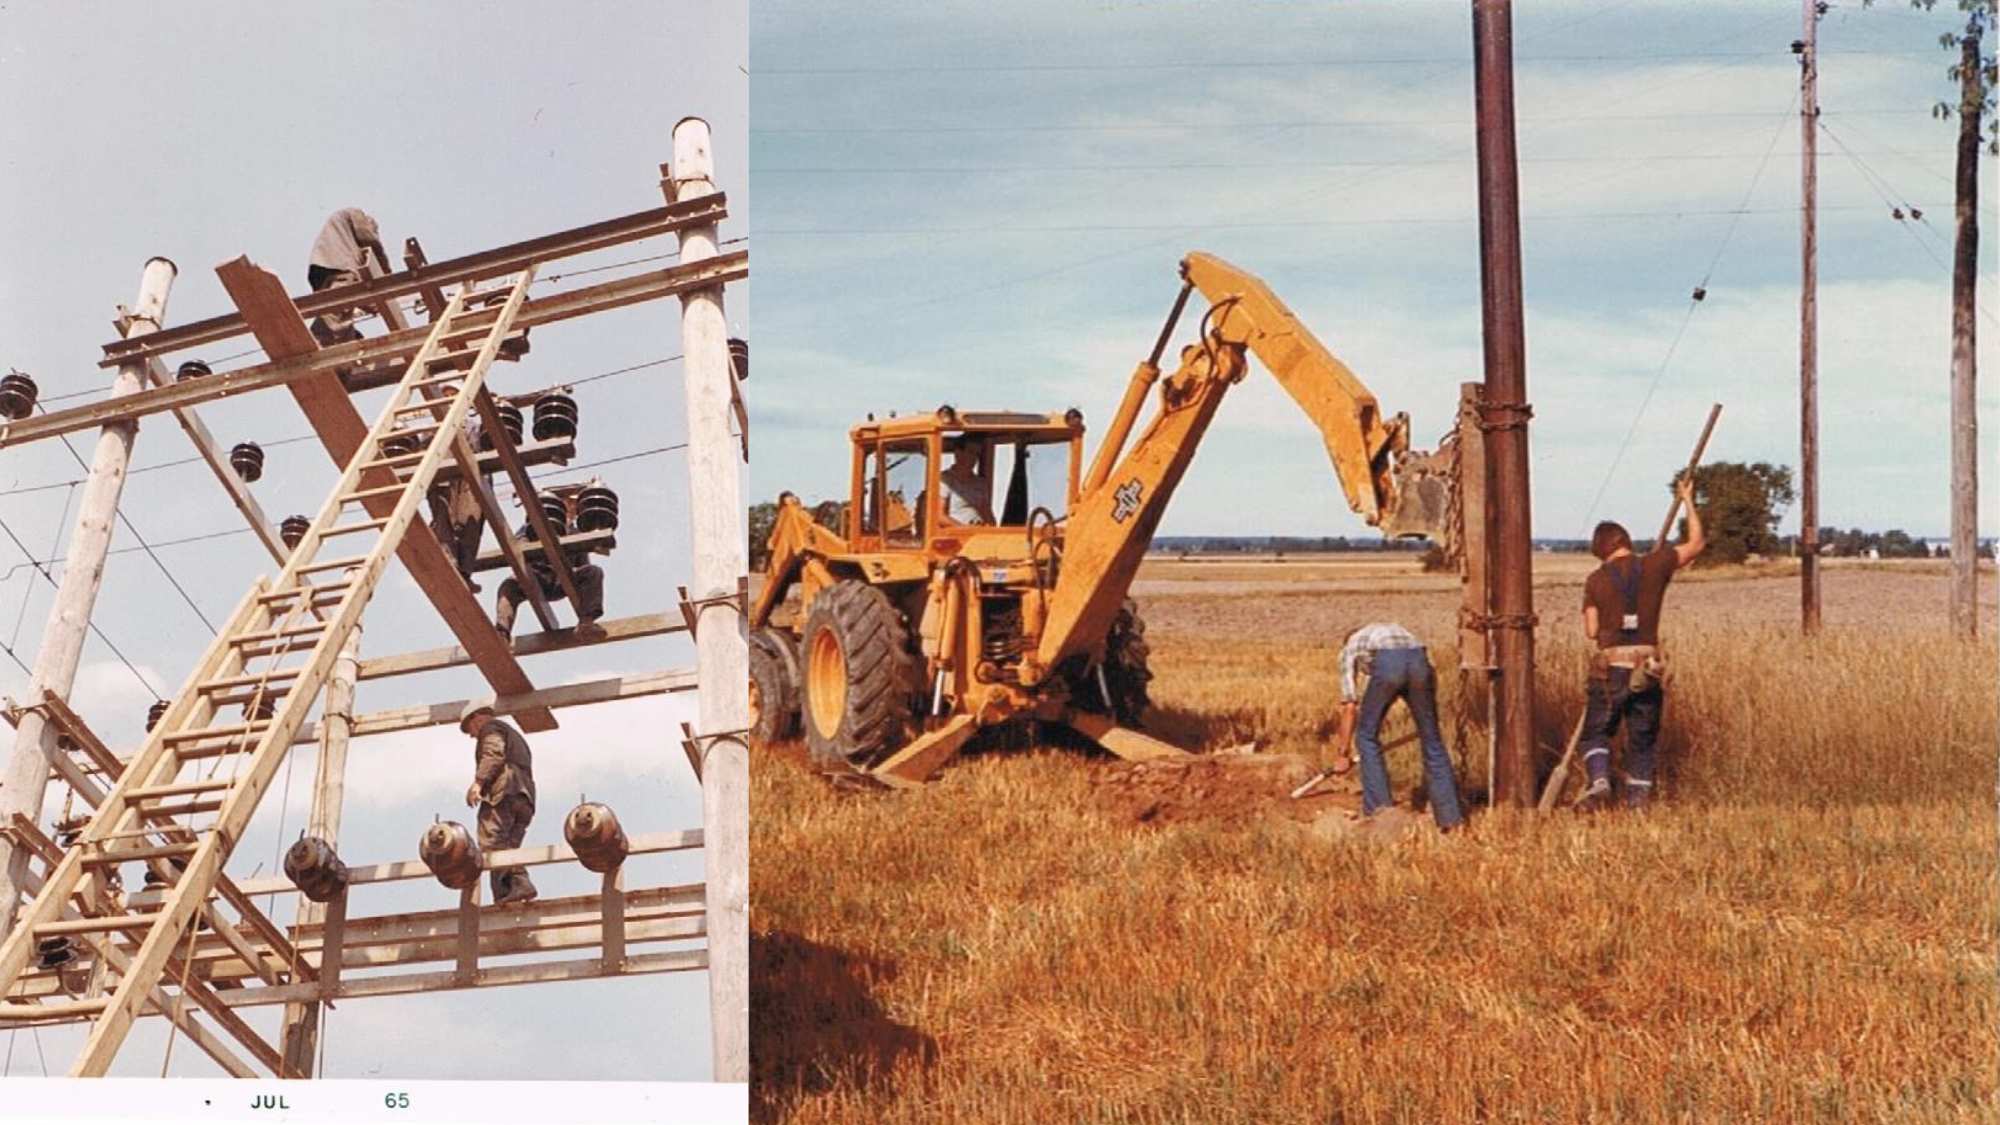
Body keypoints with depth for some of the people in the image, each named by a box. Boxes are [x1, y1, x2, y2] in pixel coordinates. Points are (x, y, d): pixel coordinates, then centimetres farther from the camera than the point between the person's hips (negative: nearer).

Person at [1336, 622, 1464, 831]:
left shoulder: (1349, 649, 33)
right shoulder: (1395, 630, 44)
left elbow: (1349, 707, 27)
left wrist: (1343, 753, 32)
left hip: (1386, 665, -3)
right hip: (1419, 662, 4)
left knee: (1367, 736, 17)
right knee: (1432, 741, 15)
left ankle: (1378, 811, 14)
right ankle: (1450, 817, 17)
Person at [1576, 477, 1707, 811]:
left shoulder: (1596, 580, 0)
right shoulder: (1654, 565, 2)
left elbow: (1591, 631, 0)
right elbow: (1696, 543, 15)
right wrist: (1688, 501, 24)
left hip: (1610, 666, -2)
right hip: (1648, 666, 2)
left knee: (1595, 731, 11)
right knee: (1642, 738, 12)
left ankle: (1599, 783, -12)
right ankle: (1638, 800, 10)